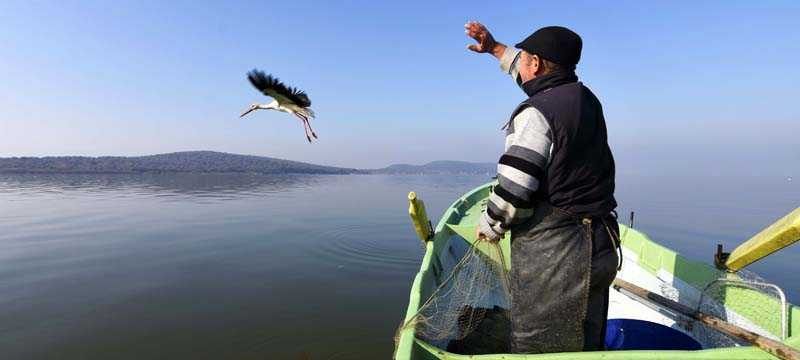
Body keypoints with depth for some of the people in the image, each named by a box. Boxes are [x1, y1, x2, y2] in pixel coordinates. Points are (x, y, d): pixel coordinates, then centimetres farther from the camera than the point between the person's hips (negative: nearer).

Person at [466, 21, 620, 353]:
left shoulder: (536, 113, -16)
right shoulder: (586, 99, 10)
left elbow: (511, 192, -21)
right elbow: (539, 79, 29)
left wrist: (489, 228, -1)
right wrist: (495, 48, 37)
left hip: (552, 254, -9)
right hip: (599, 247, 9)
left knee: (536, 349, 6)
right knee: (585, 346, 20)